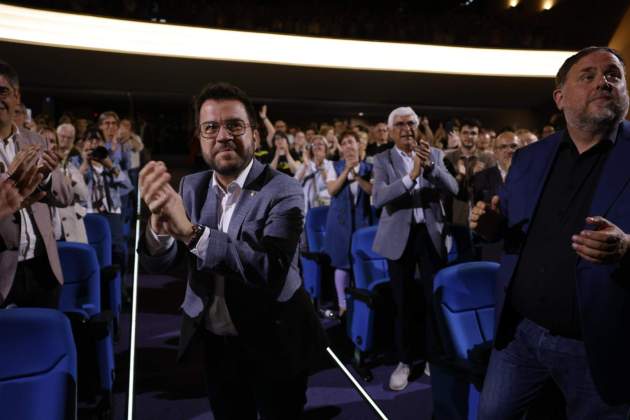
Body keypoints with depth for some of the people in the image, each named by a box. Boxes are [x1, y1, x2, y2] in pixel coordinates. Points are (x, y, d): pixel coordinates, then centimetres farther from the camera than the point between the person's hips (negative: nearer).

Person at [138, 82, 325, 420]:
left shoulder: (282, 191, -19)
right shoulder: (191, 187, -2)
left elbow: (272, 270, -32)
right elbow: (158, 264, -9)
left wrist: (190, 231, -41)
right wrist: (159, 222, -31)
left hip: (273, 344, -4)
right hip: (215, 343, 4)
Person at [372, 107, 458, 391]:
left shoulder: (435, 154, 4)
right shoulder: (382, 160, -1)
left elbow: (453, 189, -8)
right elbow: (378, 198, -17)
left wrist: (430, 166, -24)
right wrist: (410, 176, -29)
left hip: (432, 234, 1)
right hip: (400, 236, -1)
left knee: (435, 298, 6)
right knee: (403, 301, 8)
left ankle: (434, 357, 24)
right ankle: (405, 361, 23)